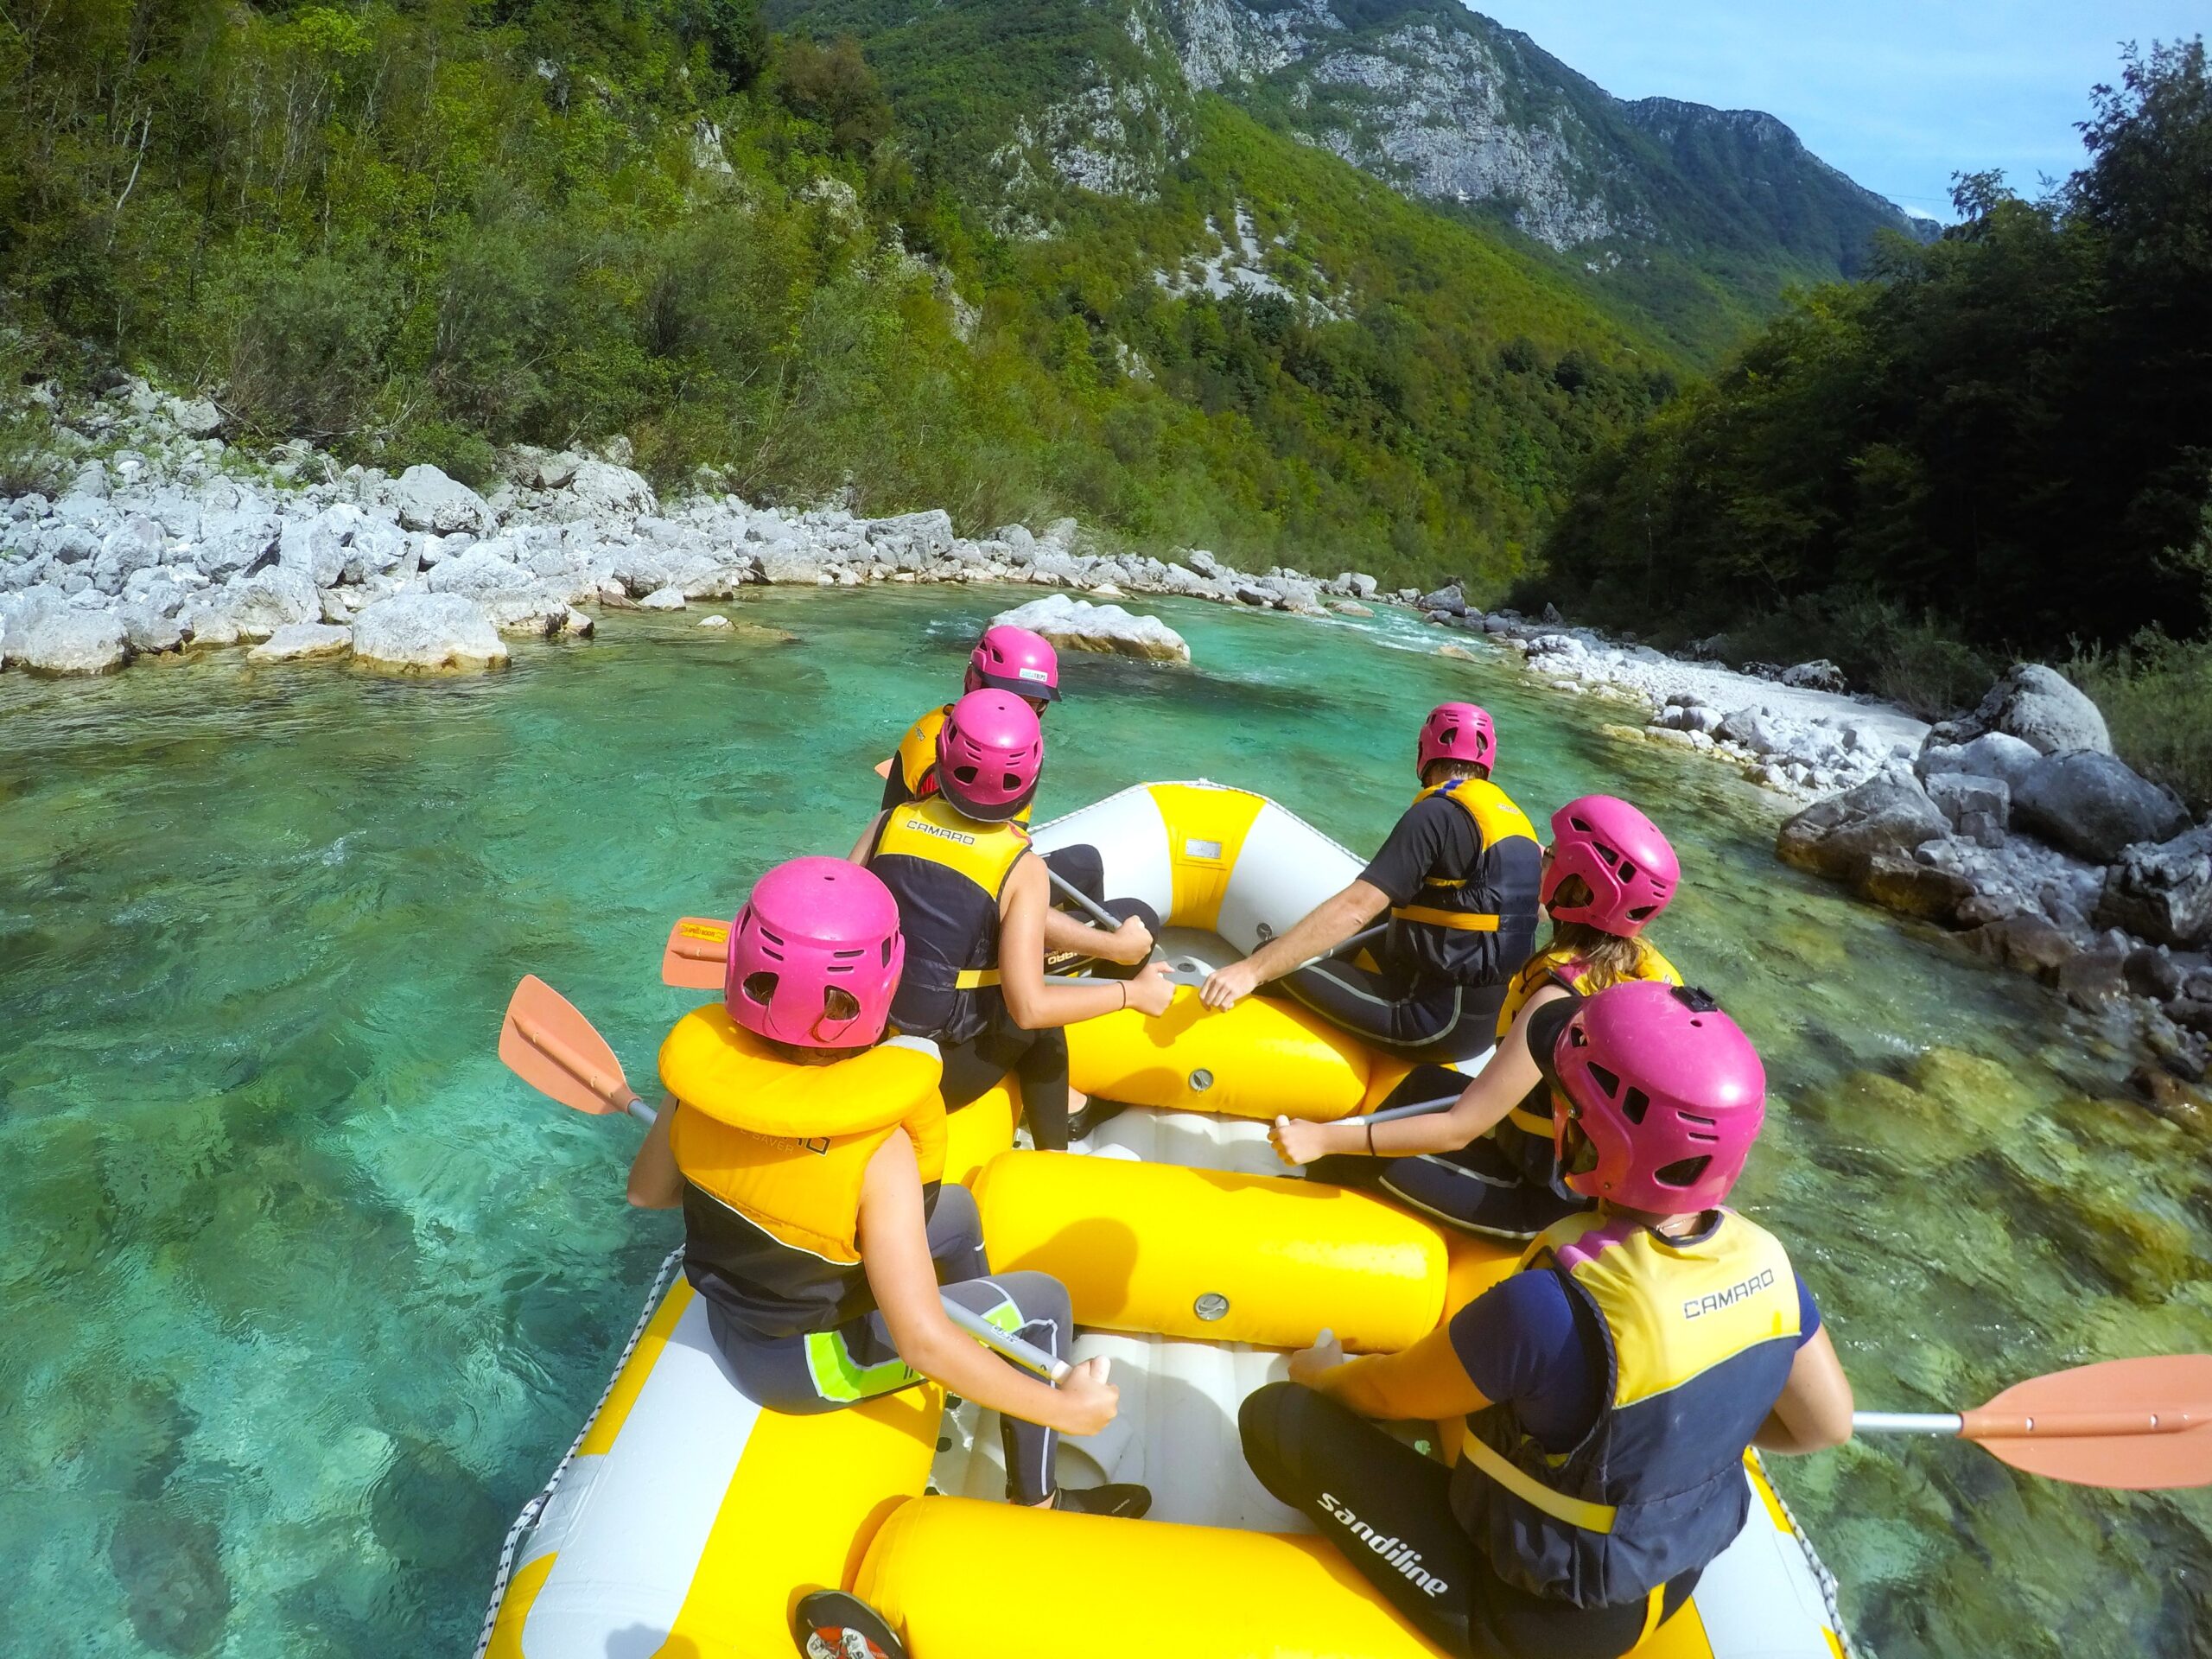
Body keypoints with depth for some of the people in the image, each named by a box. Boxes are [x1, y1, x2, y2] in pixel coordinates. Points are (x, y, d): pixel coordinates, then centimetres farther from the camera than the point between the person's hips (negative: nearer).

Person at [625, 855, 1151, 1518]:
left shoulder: (700, 1069, -18)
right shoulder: (875, 1152, -35)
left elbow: (647, 1191, 0)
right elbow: (921, 1343, -32)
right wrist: (1065, 1409, -22)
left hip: (731, 1317, 7)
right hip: (809, 1365, -6)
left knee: (956, 1212, 21)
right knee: (1042, 1300, 5)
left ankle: (987, 1376, 46)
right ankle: (1035, 1502, 24)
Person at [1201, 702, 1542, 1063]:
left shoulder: (1439, 813, -14)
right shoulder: (1515, 817, 10)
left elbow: (1354, 908, -23)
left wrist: (1252, 971, -25)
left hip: (1435, 1024, -9)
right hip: (1489, 1020, 9)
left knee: (1281, 961, -11)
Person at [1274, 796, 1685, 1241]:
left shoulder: (1556, 1003, -31)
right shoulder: (1644, 963, -9)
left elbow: (1459, 1130, -30)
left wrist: (1325, 1139, -27)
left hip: (1547, 1198, -8)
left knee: (1362, 1163, -2)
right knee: (1426, 1082, 20)